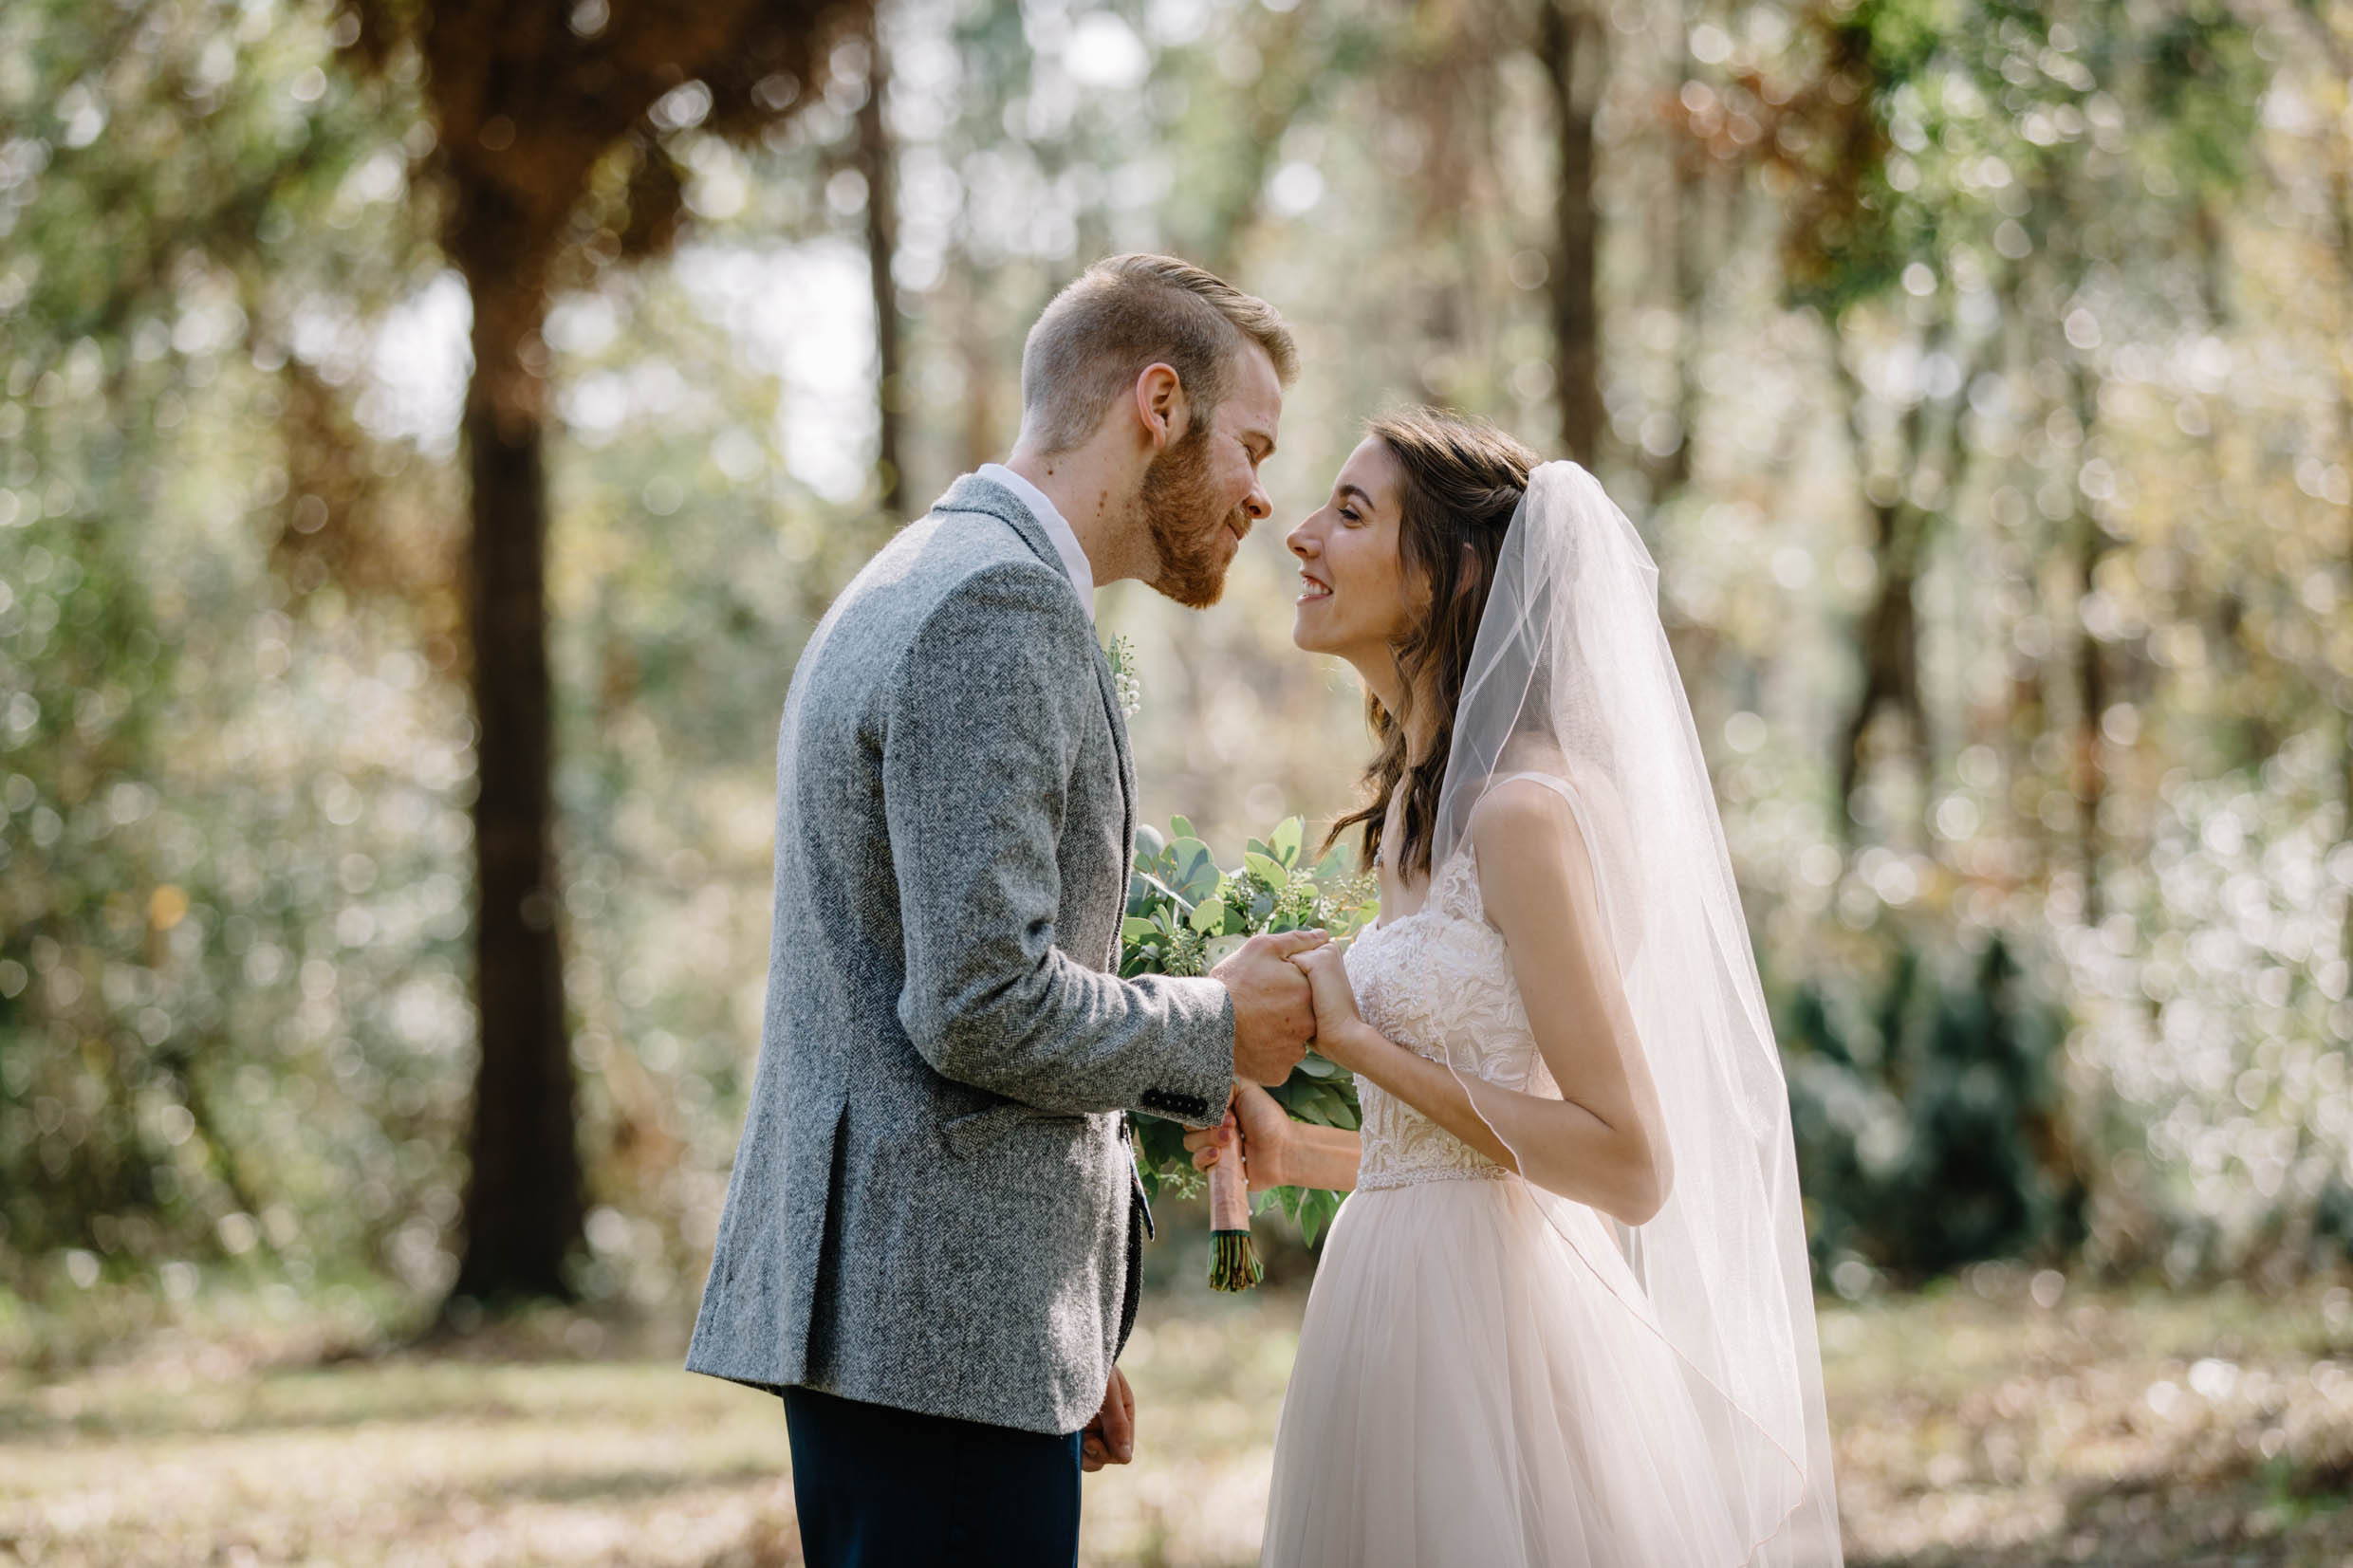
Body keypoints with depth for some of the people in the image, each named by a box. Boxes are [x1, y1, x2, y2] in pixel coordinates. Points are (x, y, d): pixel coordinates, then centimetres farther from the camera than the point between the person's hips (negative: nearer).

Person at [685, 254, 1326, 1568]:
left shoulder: (934, 581, 20)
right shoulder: (1000, 605, -14)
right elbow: (981, 1005, -22)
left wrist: (1076, 1333, 22)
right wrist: (1213, 1030, -5)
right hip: (940, 1322, -10)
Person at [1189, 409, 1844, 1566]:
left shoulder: (1522, 811, -15)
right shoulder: (1425, 804, 12)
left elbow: (1628, 1162, -19)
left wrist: (1360, 1041, -16)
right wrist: (1297, 1152, 7)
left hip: (1480, 1333, -9)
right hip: (1405, 1312, 9)